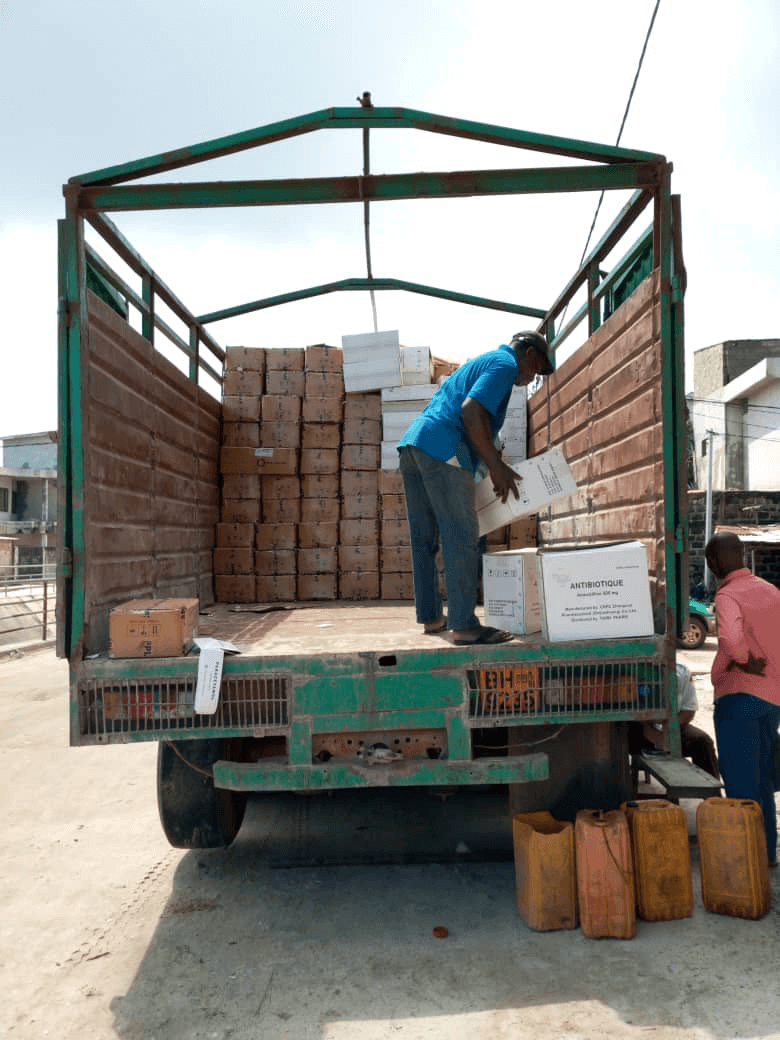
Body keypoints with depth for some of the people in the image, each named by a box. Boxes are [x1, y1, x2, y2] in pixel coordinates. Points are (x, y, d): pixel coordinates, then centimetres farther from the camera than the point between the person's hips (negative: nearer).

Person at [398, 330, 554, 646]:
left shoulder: (481, 362, 32)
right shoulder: (506, 363, 2)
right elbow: (471, 411, -13)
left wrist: (494, 463, 29)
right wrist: (496, 467, -10)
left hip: (412, 443, 10)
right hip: (442, 449, -10)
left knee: (424, 540, 12)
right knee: (462, 540, -8)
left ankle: (431, 617, 20)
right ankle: (464, 626, -7)